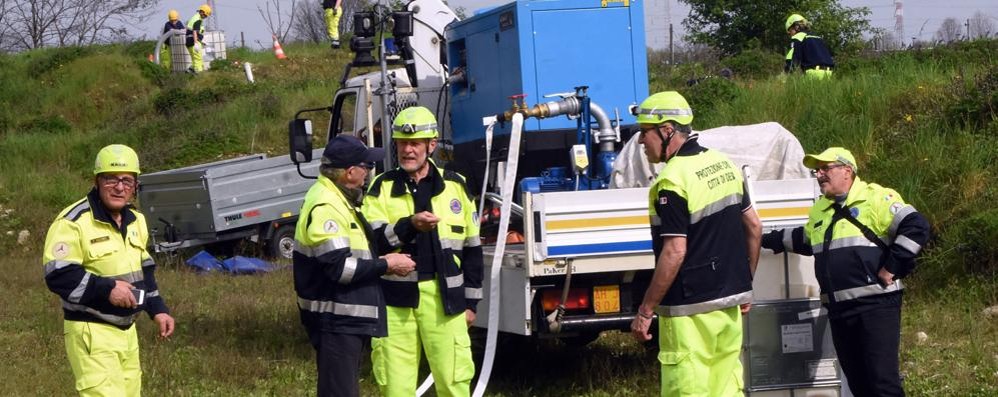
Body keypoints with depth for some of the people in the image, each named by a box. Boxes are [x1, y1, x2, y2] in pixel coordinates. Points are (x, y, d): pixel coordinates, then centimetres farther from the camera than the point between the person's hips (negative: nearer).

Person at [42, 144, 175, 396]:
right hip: (91, 333, -9)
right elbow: (57, 276, -20)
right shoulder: (74, 222, -16)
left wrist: (157, 309, 12)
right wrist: (107, 289, -26)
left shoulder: (136, 221, 12)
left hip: (127, 330, 9)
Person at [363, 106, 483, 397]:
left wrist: (471, 301, 10)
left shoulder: (455, 185, 7)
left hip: (444, 298, 0)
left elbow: (471, 248, 11)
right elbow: (370, 241, -8)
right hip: (395, 299, 0)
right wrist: (408, 225, -25)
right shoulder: (382, 187, 4)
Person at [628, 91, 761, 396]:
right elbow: (754, 227, 15)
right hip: (730, 301, 9)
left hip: (691, 308, -9)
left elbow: (675, 252, -21)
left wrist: (646, 311, -15)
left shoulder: (672, 181, -17)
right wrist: (745, 285, 22)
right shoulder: (724, 164, 10)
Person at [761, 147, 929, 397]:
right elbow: (805, 241, 38)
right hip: (838, 309, 8)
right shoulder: (819, 210, 19)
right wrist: (769, 240, 33)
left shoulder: (876, 199, -7)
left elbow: (916, 227, -16)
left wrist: (891, 268, -15)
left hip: (875, 304, -8)